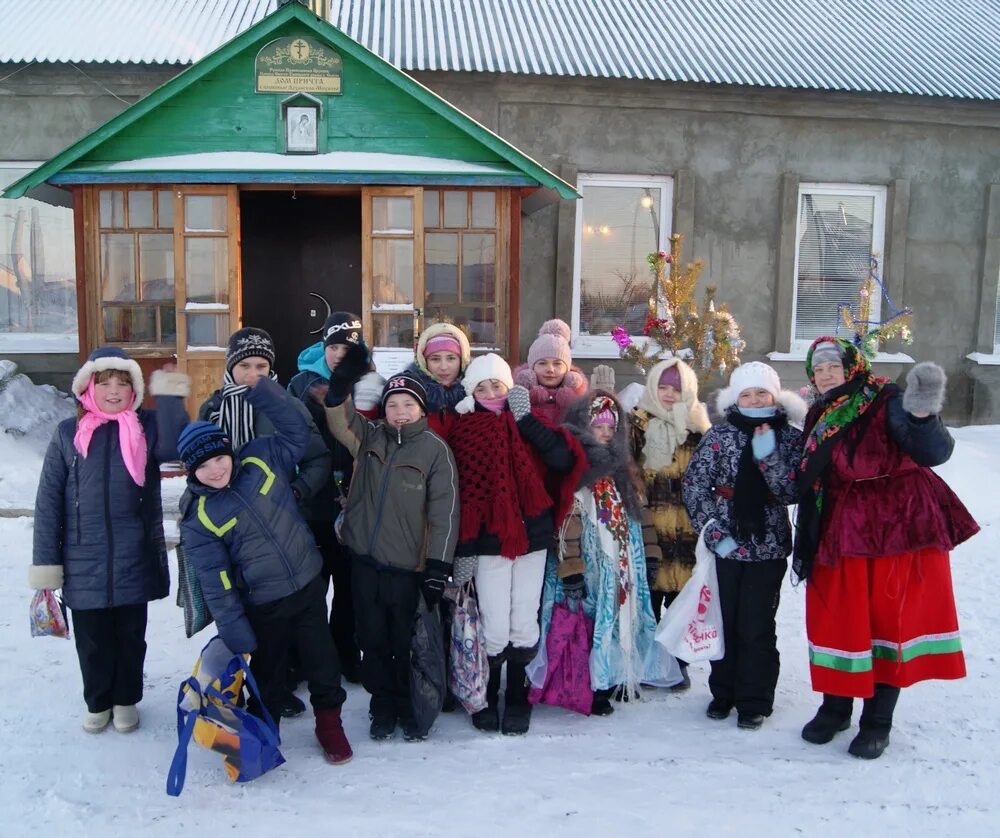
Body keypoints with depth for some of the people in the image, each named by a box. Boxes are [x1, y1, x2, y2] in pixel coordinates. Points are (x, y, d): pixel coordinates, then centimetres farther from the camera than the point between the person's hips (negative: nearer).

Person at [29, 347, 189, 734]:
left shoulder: (145, 426, 1)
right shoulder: (68, 433, 1)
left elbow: (173, 448, -20)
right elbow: (49, 500, 1)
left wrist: (171, 399, -27)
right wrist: (45, 561, -2)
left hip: (133, 559, 0)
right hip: (84, 562, 0)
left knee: (130, 636, 14)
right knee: (92, 640, 13)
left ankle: (126, 700, 34)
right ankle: (97, 702, 35)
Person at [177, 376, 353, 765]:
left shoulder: (261, 458, -6)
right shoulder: (198, 518, -12)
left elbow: (297, 430, -1)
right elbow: (216, 582, -12)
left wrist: (263, 390, -12)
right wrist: (235, 634, -12)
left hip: (309, 584, 2)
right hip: (263, 605, -2)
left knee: (322, 659, 13)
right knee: (268, 674, 16)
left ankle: (329, 723, 35)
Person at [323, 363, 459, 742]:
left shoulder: (435, 449, -7)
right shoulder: (369, 436, 6)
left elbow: (444, 510, -9)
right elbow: (338, 419, -4)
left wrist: (438, 565, -12)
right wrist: (341, 383, -24)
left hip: (406, 566, -3)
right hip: (364, 559, 4)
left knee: (406, 645, 9)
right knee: (372, 640, 13)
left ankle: (409, 709, 28)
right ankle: (383, 708, 29)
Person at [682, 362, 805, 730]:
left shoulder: (791, 437, 0)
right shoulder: (720, 434, -1)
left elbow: (793, 492, -8)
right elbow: (694, 485, -4)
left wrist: (768, 454, -18)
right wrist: (715, 532, -10)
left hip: (767, 546, 0)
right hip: (725, 544, 1)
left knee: (757, 627, 4)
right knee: (724, 620, 10)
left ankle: (755, 700, 19)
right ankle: (723, 692, 27)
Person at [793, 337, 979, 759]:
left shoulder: (886, 402, -10)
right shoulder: (820, 416, 9)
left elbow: (933, 452, -25)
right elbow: (810, 483, 16)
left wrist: (922, 417, -44)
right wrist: (806, 544, 18)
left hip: (898, 529, -5)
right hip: (841, 532, 6)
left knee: (891, 620, 3)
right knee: (836, 620, 11)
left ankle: (878, 721, 16)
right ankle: (835, 707, 29)